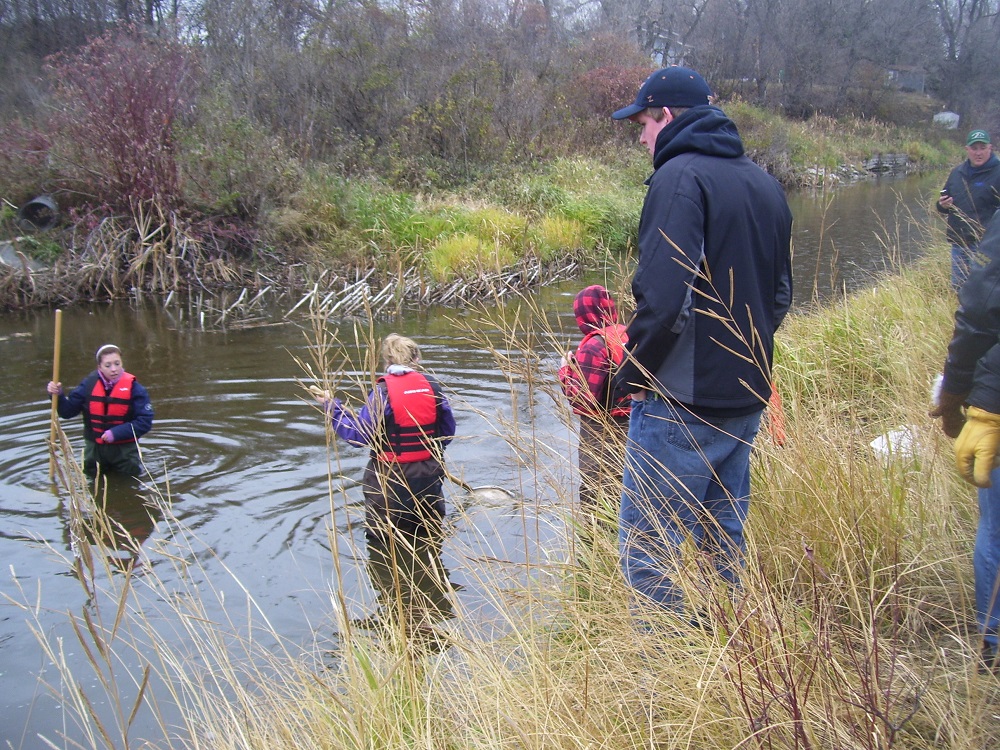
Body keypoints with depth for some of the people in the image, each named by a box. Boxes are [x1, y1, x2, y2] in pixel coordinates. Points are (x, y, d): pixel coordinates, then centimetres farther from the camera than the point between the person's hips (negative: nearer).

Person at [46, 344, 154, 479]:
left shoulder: (133, 387, -18)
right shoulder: (89, 385, -8)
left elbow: (145, 421, -19)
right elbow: (68, 411, -2)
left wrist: (117, 432, -28)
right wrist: (58, 396, -20)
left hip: (124, 447, -3)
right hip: (94, 447, 3)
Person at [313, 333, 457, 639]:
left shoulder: (382, 391, -14)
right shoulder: (431, 385, -2)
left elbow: (359, 435, -12)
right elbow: (448, 430, 6)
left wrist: (331, 406, -1)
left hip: (390, 479, -5)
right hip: (428, 474, 5)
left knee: (385, 545, 9)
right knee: (427, 540, 19)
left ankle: (397, 610, 14)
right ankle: (432, 608, 30)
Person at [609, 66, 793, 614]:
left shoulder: (681, 177, -14)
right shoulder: (764, 184, 12)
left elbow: (663, 296, -25)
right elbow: (780, 294, 19)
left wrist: (632, 373, -12)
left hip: (683, 404, -9)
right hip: (748, 400, 9)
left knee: (647, 545, 1)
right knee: (724, 545, 20)